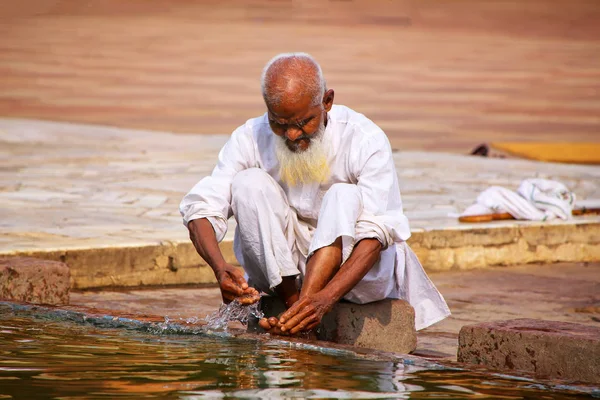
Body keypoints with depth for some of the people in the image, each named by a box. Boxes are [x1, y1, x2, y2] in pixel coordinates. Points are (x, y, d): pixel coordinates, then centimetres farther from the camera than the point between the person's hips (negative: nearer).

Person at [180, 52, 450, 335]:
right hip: (279, 267, 2)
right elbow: (202, 208, -17)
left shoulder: (365, 140, -18)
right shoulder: (250, 139, -10)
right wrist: (220, 268, -39)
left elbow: (377, 233, -26)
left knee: (345, 196, -30)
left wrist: (326, 297, -42)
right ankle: (293, 304, -26)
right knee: (249, 183, -21)